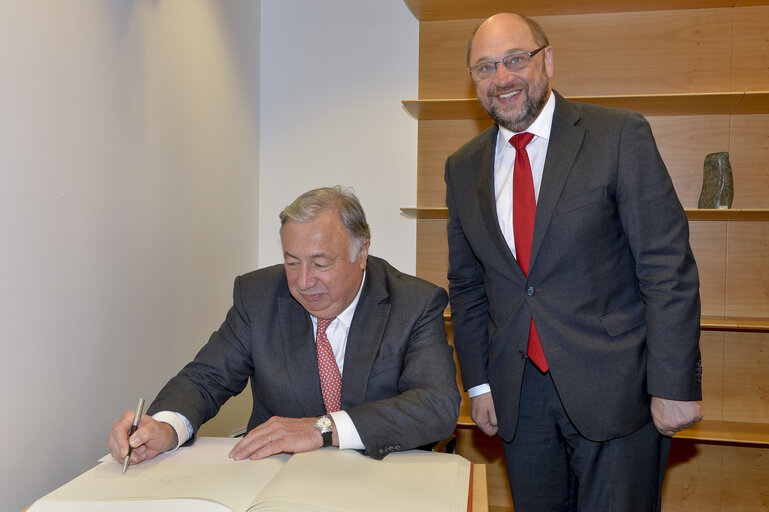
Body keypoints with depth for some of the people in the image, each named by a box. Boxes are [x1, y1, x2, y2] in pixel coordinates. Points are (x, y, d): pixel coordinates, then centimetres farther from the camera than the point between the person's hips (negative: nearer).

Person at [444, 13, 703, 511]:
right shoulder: (463, 167, 6)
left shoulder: (621, 135, -7)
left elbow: (668, 267, -10)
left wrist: (675, 383, -13)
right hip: (518, 395, 4)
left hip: (614, 390, -3)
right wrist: (478, 382, 7)